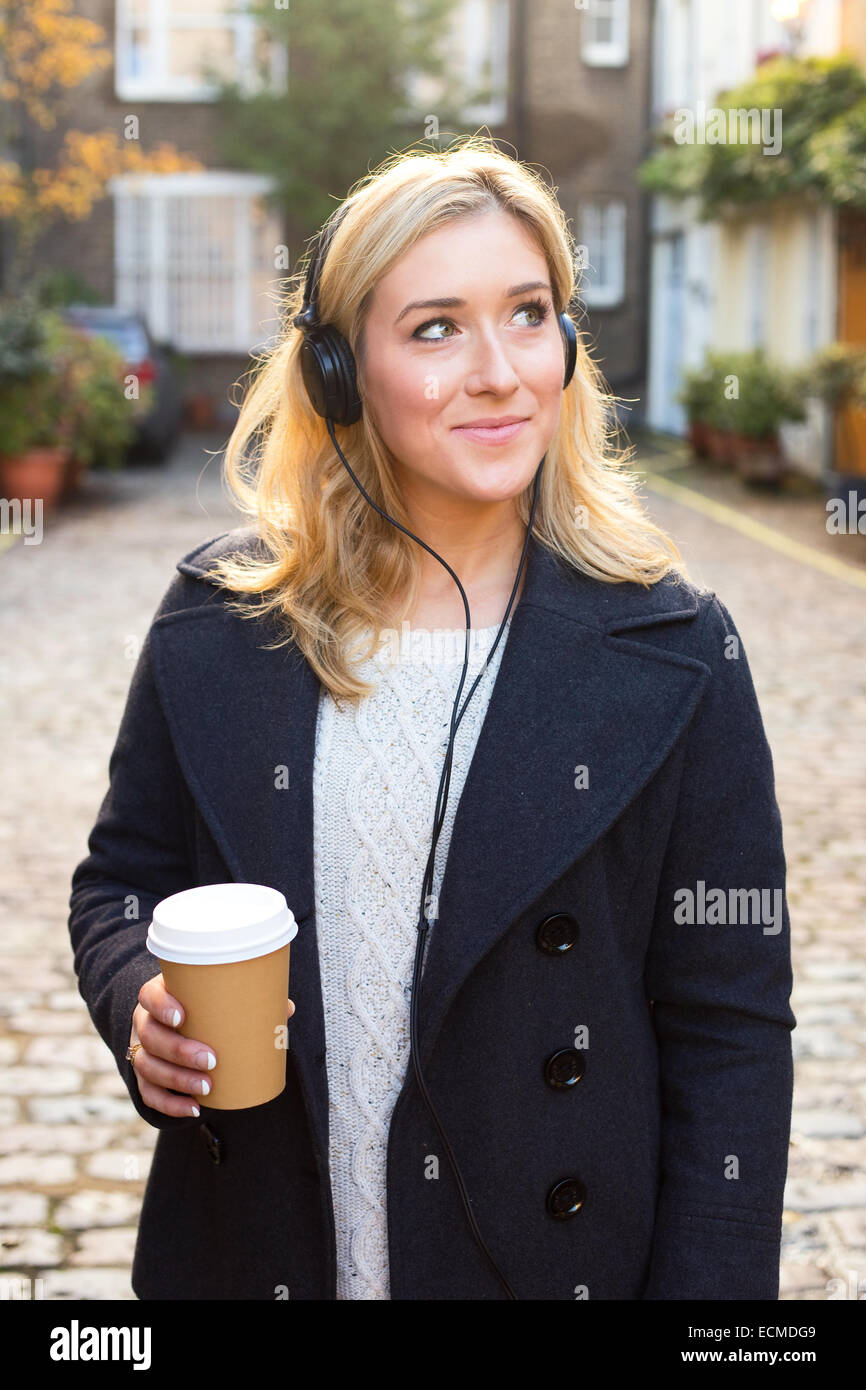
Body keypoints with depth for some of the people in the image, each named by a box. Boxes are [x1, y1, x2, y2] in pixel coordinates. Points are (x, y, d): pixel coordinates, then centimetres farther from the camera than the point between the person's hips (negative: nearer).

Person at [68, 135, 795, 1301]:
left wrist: (706, 1285, -12)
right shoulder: (218, 621, -5)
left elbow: (730, 1032, -8)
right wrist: (140, 1005, -14)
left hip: (556, 1254, -1)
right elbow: (122, 877, 7)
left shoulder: (674, 652, -10)